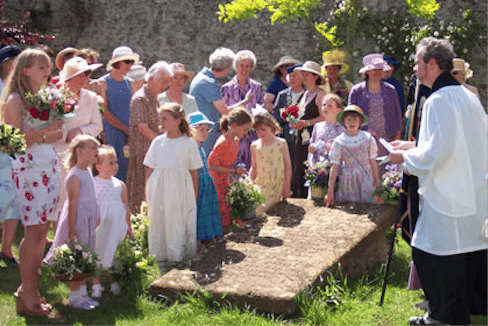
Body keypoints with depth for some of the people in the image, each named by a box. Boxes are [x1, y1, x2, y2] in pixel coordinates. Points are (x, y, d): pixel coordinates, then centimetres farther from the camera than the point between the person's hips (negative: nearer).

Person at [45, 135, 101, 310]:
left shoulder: (87, 172, 12)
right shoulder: (75, 175, -16)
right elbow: (72, 203, -19)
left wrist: (96, 217, 25)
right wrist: (72, 227, -21)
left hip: (88, 221, 9)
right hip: (77, 221, -9)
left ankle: (82, 292, 23)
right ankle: (74, 296, 5)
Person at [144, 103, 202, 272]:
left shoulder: (188, 143, 0)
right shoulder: (158, 142, 7)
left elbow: (194, 173, 2)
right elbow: (150, 170, 10)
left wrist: (195, 197, 1)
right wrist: (148, 193, 4)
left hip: (180, 190, -3)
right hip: (159, 190, 3)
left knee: (179, 224, -2)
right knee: (158, 222, 5)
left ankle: (179, 258, 9)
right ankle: (160, 259, 15)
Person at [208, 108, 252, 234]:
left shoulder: (236, 140, 5)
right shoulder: (222, 143, -23)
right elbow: (212, 166, -22)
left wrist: (237, 170, 0)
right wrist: (234, 171, -19)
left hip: (227, 181, 8)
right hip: (218, 183, -8)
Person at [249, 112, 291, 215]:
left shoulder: (281, 143, 2)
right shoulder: (255, 146, 8)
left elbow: (288, 166, 5)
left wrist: (287, 186, 1)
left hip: (278, 185, -2)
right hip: (260, 185, 2)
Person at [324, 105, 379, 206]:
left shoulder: (368, 138, -1)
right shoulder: (338, 142, -5)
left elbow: (373, 163, 5)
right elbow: (334, 167, -3)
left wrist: (377, 185, 7)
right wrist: (330, 191, -4)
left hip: (366, 182, 1)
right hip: (348, 182, -1)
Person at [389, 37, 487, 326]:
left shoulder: (439, 100, -17)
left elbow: (437, 152, -23)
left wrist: (405, 156, -6)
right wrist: (415, 147, 19)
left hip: (447, 196, -9)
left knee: (428, 252, 2)